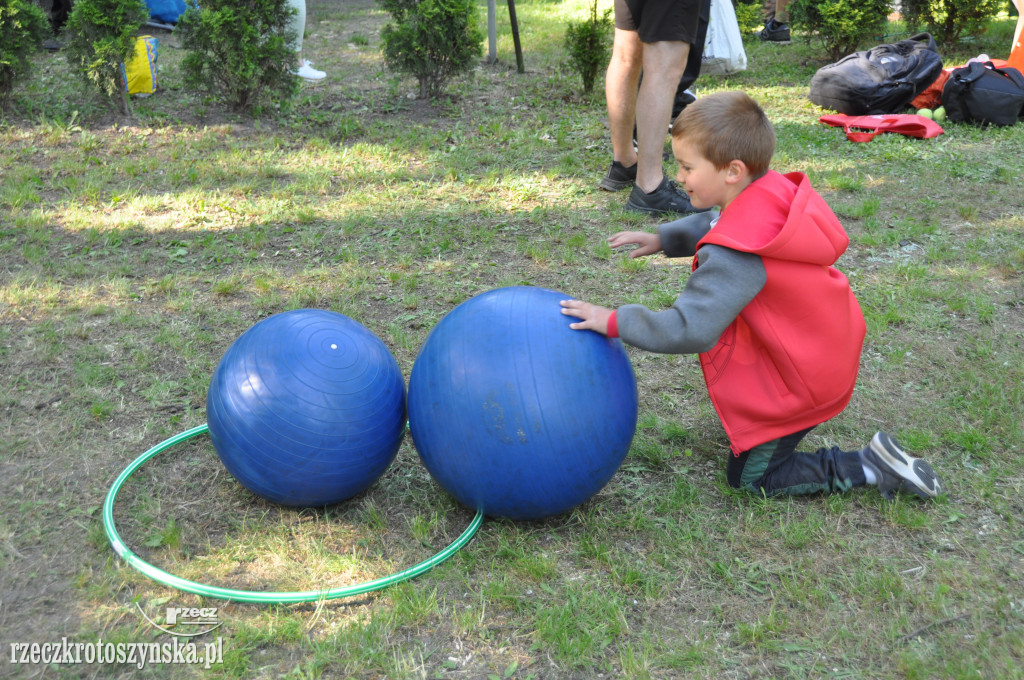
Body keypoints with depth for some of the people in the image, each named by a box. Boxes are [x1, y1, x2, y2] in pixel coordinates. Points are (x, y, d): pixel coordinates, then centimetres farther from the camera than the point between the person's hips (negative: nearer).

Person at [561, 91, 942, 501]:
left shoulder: (737, 255, -33)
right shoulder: (774, 192, -8)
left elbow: (690, 331, -33)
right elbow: (714, 224, 14)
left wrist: (615, 322, -26)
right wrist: (663, 240, 5)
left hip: (798, 384, -9)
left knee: (750, 477, 9)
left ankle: (869, 467, 4)